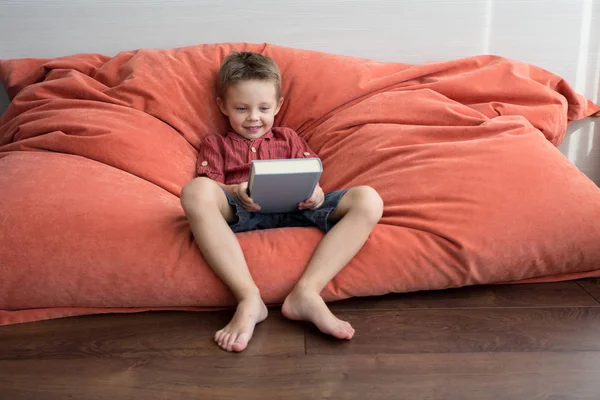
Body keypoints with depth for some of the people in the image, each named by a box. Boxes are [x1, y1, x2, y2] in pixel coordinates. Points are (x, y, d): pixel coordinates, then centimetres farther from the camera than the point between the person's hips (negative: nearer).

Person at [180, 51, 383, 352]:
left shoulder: (288, 138, 33)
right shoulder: (215, 144, 27)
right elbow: (208, 188, 10)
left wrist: (316, 194, -7)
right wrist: (236, 190, -14)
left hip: (294, 209, 2)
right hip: (240, 212, -2)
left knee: (368, 200, -22)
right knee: (195, 191, -36)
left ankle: (307, 292, -35)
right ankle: (248, 298, -38)